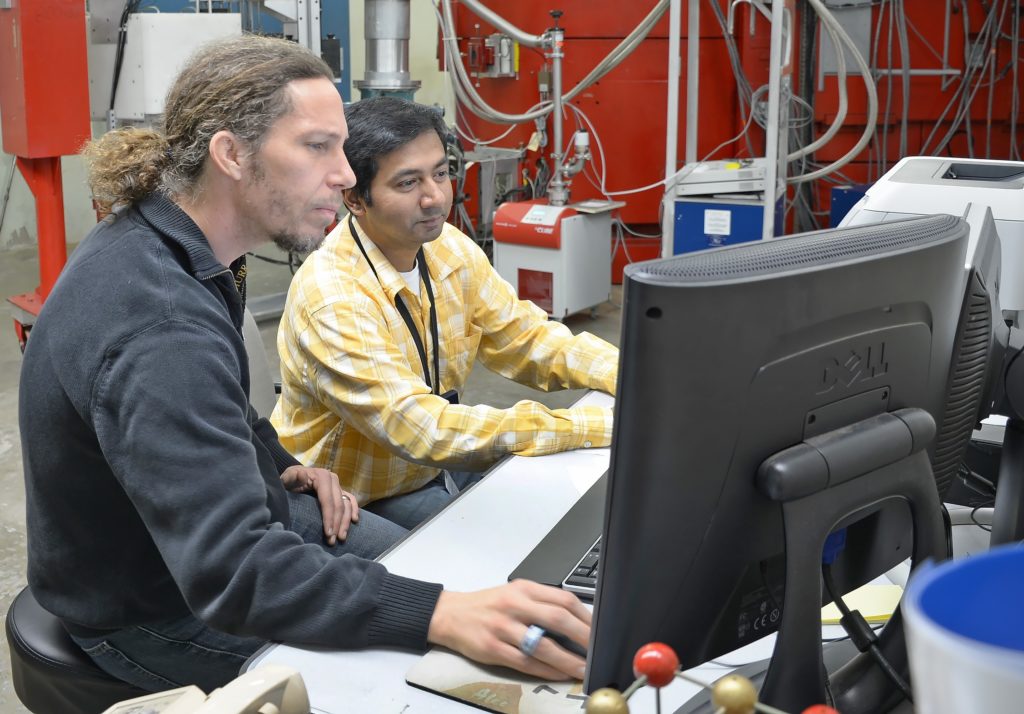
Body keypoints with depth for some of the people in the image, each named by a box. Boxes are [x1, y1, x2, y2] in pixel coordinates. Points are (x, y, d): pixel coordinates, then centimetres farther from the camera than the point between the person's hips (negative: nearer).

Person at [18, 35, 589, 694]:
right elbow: (231, 573, -43)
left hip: (219, 513, 10)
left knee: (436, 571, 12)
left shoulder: (155, 240, -2)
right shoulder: (161, 331, -35)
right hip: (166, 616, -9)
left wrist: (279, 463, 1)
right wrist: (443, 616, -51)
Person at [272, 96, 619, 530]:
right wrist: (600, 425, -37)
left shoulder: (451, 249, -4)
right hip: (357, 506, -7)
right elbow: (423, 432, -35)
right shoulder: (329, 298, -28)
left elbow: (528, 339, 2)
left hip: (433, 468, 7)